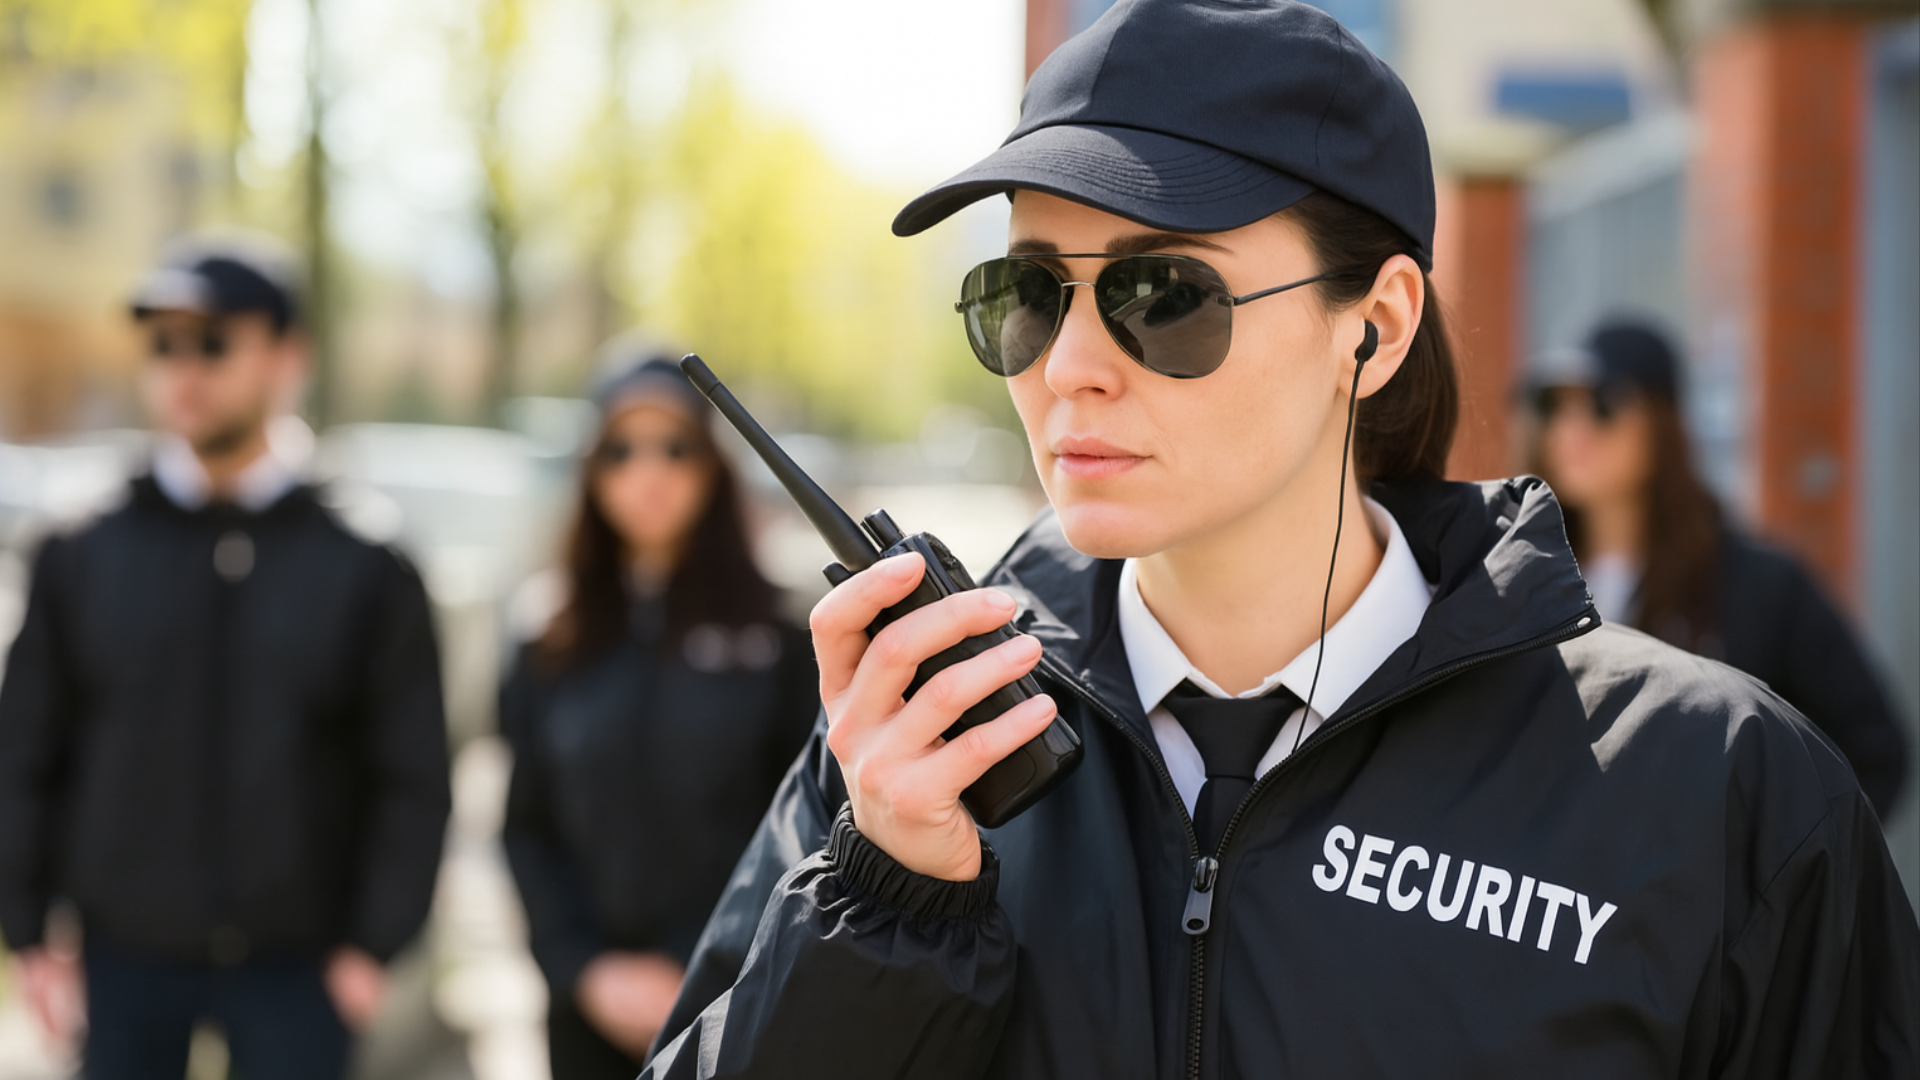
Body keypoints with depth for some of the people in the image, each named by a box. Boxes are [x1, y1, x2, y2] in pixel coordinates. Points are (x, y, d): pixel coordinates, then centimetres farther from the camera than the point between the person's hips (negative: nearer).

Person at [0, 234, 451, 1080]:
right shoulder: (78, 561, 3)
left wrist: (373, 945, -6)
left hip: (293, 972, -1)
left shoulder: (365, 574, -1)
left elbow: (413, 780, 0)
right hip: (125, 962, 1)